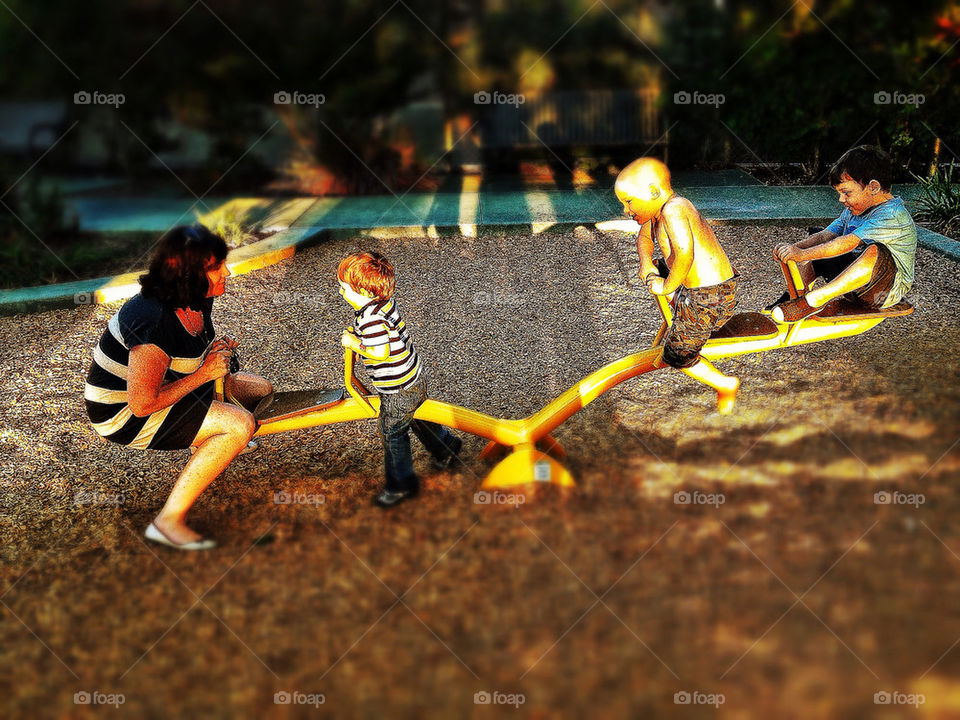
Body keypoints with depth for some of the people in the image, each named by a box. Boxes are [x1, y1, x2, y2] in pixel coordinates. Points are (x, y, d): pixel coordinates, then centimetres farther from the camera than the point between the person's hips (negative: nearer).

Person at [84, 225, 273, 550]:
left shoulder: (199, 300, -4)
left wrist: (211, 349, -5)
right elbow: (143, 405, -29)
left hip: (161, 389, 9)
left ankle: (208, 443, 36)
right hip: (124, 414, -9)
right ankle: (169, 521, -21)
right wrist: (204, 373, -21)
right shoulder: (155, 322, -33)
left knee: (261, 389, 11)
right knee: (240, 424, -26)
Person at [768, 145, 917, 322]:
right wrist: (793, 248, -15)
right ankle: (796, 295, -15)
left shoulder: (892, 214, -20)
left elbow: (849, 242, -30)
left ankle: (814, 299, -41)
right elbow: (825, 235, 4)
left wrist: (803, 254, -35)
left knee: (874, 251, -40)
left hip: (890, 290, -9)